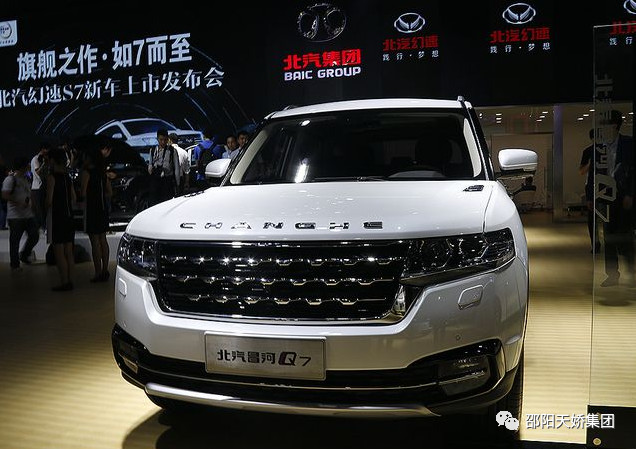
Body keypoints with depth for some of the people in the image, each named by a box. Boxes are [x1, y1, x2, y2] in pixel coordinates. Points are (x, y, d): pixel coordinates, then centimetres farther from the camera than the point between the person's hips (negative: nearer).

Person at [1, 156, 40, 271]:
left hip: (29, 215, 7)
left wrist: (31, 206, 14)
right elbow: (5, 195, -20)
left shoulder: (26, 179, 15)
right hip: (16, 216, -7)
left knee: (35, 235, 5)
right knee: (15, 241, 2)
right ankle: (14, 265, 13)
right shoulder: (10, 179, -10)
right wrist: (20, 203, -22)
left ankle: (23, 255, 27)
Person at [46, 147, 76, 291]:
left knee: (59, 252, -3)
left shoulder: (51, 177, -12)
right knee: (68, 252, 11)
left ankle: (64, 282, -2)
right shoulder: (67, 176, 10)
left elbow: (49, 200, -16)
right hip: (68, 215, 8)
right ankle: (70, 281, 16)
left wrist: (46, 210, 2)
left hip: (56, 216, -7)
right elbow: (73, 198, 13)